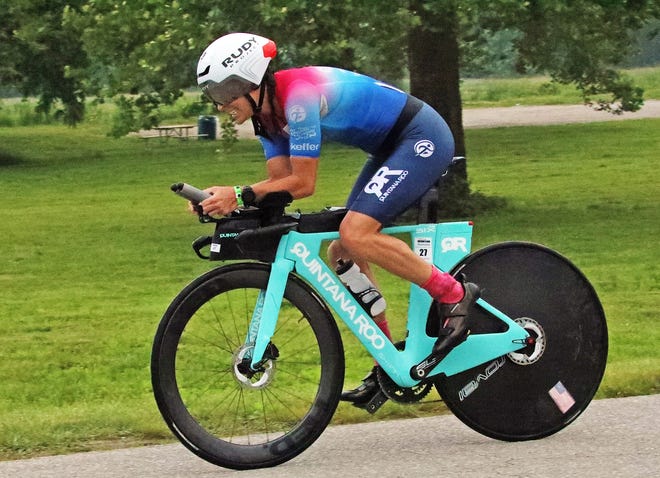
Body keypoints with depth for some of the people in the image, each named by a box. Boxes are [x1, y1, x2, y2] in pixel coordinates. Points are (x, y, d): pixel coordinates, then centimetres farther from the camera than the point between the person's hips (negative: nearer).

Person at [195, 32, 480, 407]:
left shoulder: (299, 95, -27)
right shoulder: (267, 111, 3)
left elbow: (302, 184, -26)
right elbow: (280, 182, 1)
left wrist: (240, 195, -28)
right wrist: (224, 198, -13)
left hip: (423, 138, -10)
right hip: (390, 147, 10)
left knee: (355, 234, -25)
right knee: (343, 254, 5)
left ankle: (453, 294, -12)